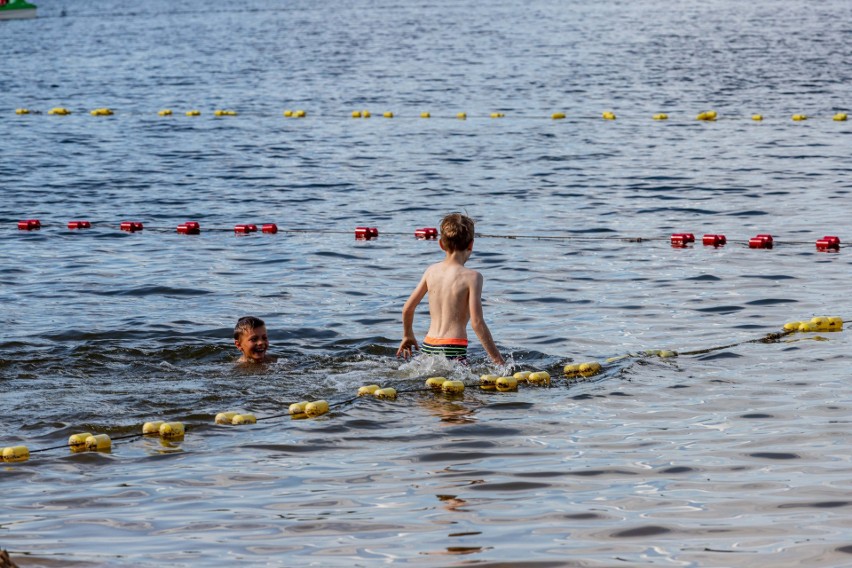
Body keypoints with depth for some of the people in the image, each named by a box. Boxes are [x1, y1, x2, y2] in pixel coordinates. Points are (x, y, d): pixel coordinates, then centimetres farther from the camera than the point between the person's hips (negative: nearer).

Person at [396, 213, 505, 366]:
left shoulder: (431, 271, 11)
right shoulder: (472, 277, -5)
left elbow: (407, 309, 17)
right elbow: (477, 322, -10)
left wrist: (408, 335, 36)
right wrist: (497, 360, -5)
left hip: (428, 346, 6)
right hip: (454, 348, -5)